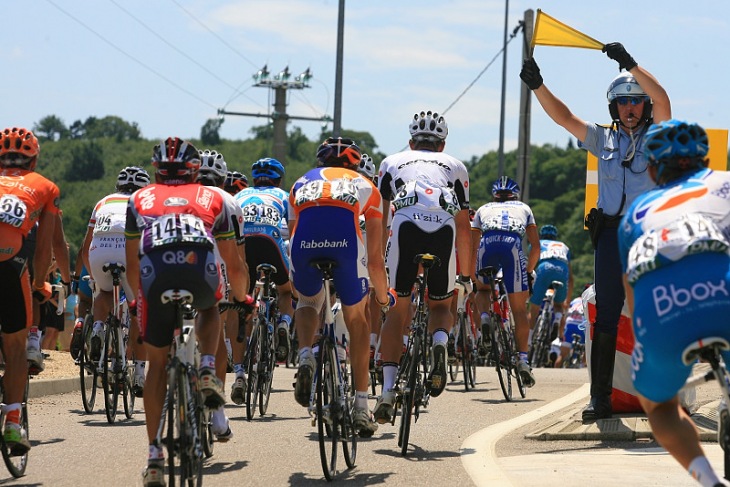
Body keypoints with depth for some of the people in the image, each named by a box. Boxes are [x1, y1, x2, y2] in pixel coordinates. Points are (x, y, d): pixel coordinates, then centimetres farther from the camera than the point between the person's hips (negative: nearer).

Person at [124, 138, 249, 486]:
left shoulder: (140, 199, 32)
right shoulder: (214, 199, 31)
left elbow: (131, 266, 36)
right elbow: (234, 265, 34)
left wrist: (140, 297, 54)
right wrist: (241, 297, 53)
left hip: (155, 273, 0)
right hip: (201, 269, 0)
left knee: (157, 363, 16)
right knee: (209, 309, 37)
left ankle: (155, 457, 10)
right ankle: (207, 372, 11)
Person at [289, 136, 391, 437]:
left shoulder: (302, 183, 37)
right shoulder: (365, 186, 34)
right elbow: (375, 257, 36)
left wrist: (294, 289, 56)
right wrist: (382, 295, 51)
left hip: (305, 237, 1)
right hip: (346, 238, -1)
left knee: (308, 301, 32)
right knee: (356, 318, 19)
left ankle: (305, 358, 3)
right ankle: (361, 408, 17)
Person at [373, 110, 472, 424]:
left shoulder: (392, 162, 29)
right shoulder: (455, 167, 31)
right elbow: (464, 227, 31)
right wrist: (466, 275, 38)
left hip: (406, 226, -1)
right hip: (444, 231, 1)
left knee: (397, 312, 10)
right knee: (440, 305, 21)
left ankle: (388, 388, -2)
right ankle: (440, 342, -12)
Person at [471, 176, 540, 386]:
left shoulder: (483, 209, 34)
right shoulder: (524, 208, 33)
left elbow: (472, 247, 29)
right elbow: (536, 246, 24)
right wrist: (528, 271, 34)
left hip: (487, 244, 1)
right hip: (513, 245, -1)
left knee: (482, 289, 30)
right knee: (519, 310, 8)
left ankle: (484, 317, -2)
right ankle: (522, 359, -1)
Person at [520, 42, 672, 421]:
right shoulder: (604, 140, 16)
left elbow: (662, 100, -12)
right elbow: (564, 117, 7)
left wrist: (630, 64, -22)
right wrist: (538, 86, -7)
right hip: (611, 233, 3)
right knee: (606, 316, 0)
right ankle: (600, 397, 1)